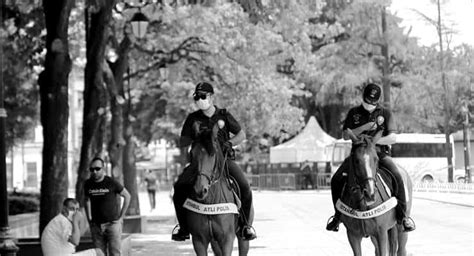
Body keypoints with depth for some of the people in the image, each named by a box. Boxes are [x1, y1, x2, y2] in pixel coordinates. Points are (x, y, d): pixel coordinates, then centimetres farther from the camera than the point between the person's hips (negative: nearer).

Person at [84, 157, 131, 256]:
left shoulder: (111, 182, -8)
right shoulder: (88, 184, 2)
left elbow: (127, 196, 1)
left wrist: (121, 216, -1)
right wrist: (89, 219, 12)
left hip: (113, 223, -4)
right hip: (96, 225, 4)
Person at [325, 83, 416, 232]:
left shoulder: (385, 113, 4)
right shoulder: (354, 113, 9)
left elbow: (392, 138, -4)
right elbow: (345, 135, 1)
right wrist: (364, 127, -13)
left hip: (380, 153, -2)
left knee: (397, 177, -29)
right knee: (336, 179, -18)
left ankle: (402, 215, -15)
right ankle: (338, 215, 2)